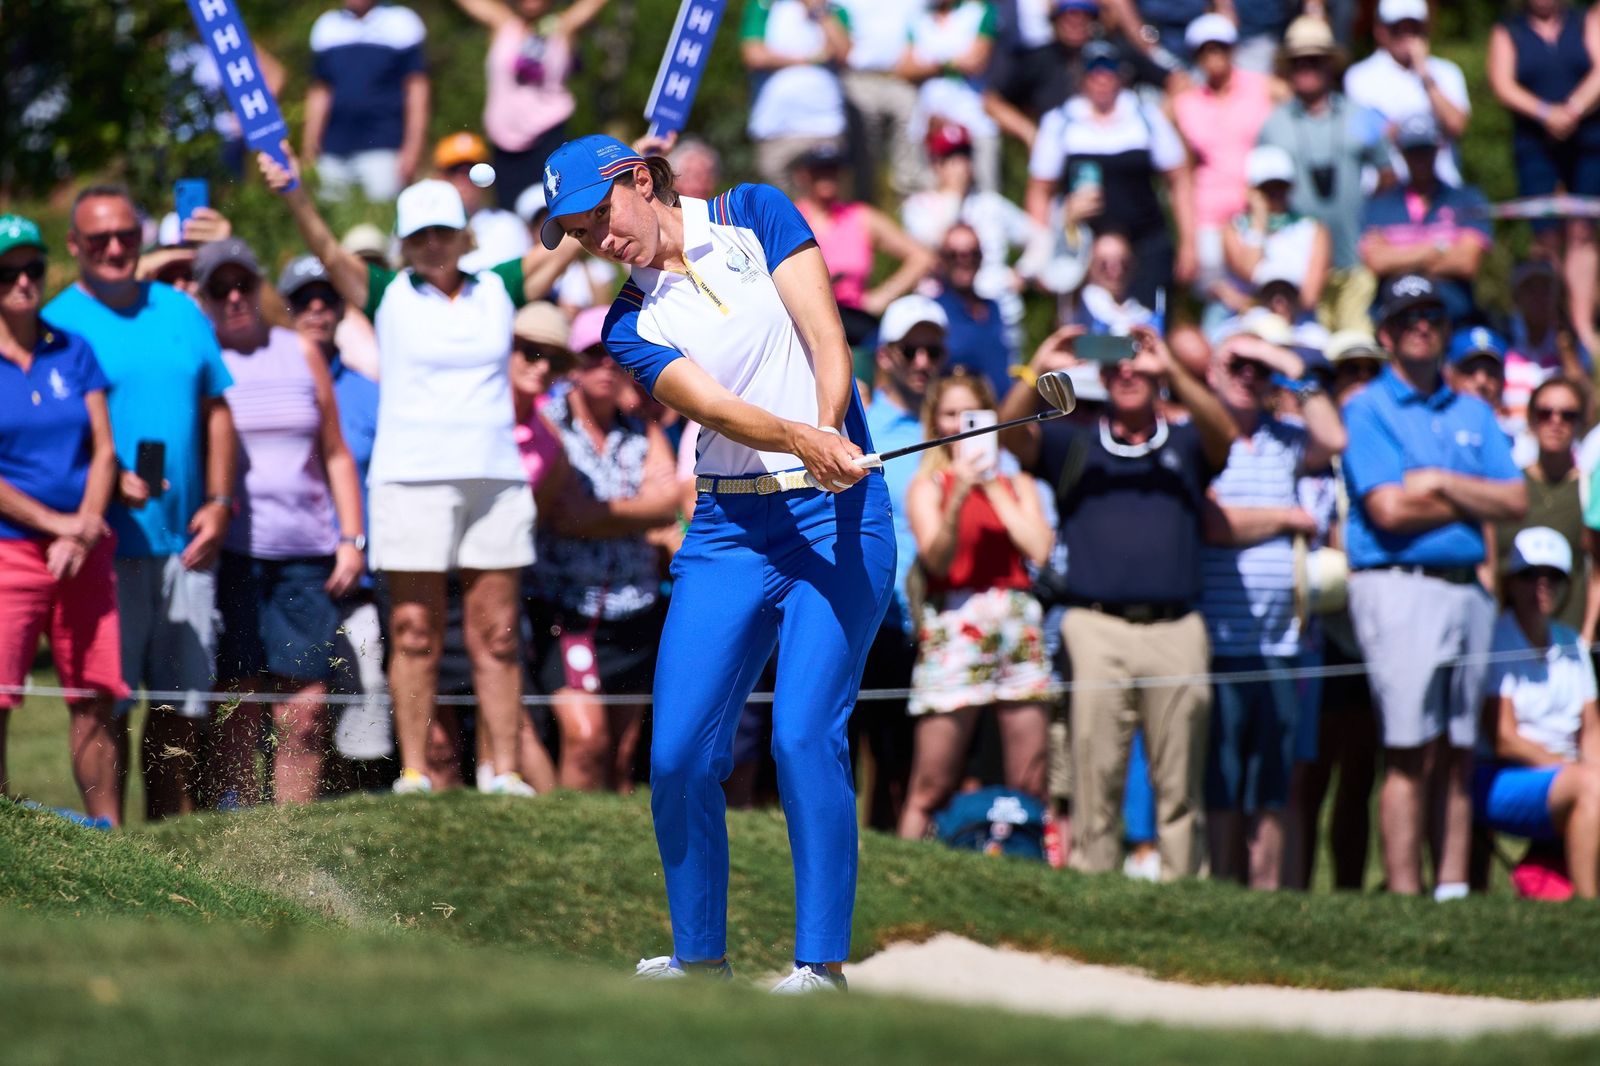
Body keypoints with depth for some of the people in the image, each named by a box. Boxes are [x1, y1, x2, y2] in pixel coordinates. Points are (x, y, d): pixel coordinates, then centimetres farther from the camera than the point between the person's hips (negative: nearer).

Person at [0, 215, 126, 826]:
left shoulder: (73, 353, 12)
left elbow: (104, 449, 8)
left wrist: (84, 531, -7)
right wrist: (55, 523, -11)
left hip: (84, 554, 4)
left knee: (96, 703, 2)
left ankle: (109, 835, 8)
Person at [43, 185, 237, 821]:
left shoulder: (181, 313, 15)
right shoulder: (59, 324, 1)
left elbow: (216, 411, 17)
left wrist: (219, 500, 4)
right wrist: (113, 479, -21)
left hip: (188, 543, 5)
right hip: (111, 545, -5)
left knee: (183, 702, 6)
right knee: (109, 702, -4)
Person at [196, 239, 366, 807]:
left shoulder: (300, 353, 16)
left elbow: (336, 455, 19)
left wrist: (352, 538, 9)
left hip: (305, 554, 3)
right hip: (228, 555, -3)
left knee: (306, 712, -2)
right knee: (236, 714, -8)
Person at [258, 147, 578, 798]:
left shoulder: (498, 291, 11)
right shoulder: (388, 295, 4)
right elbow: (327, 251, -9)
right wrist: (292, 194, -26)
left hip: (496, 476, 2)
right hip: (411, 478, -2)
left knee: (496, 633, 3)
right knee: (415, 633, -3)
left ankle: (506, 771, 5)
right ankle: (413, 774, -2)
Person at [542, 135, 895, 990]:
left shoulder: (756, 216, 2)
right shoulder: (632, 325, 4)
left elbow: (825, 336, -7)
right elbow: (718, 408, -12)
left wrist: (832, 435, -26)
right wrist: (802, 440, -32)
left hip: (837, 512, -3)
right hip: (729, 527, 3)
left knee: (804, 735, -15)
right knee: (678, 753, -3)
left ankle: (822, 962, -11)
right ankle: (697, 955, 12)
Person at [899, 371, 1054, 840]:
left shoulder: (1015, 482, 17)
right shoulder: (928, 484, 8)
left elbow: (1039, 549, 1)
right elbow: (936, 559, -6)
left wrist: (993, 487, 3)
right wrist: (960, 494, -19)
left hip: (1017, 628, 3)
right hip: (953, 628, -3)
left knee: (1031, 785, 0)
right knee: (930, 788, -9)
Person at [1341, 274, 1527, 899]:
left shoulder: (1473, 413, 19)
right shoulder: (1367, 411, 2)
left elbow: (1515, 501, 8)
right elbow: (1389, 509, -11)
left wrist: (1442, 483, -4)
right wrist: (1475, 503, -1)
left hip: (1467, 587, 6)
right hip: (1398, 584, -6)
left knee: (1457, 755, 5)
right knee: (1411, 755, -11)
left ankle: (1454, 890, 6)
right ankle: (1405, 895, -11)